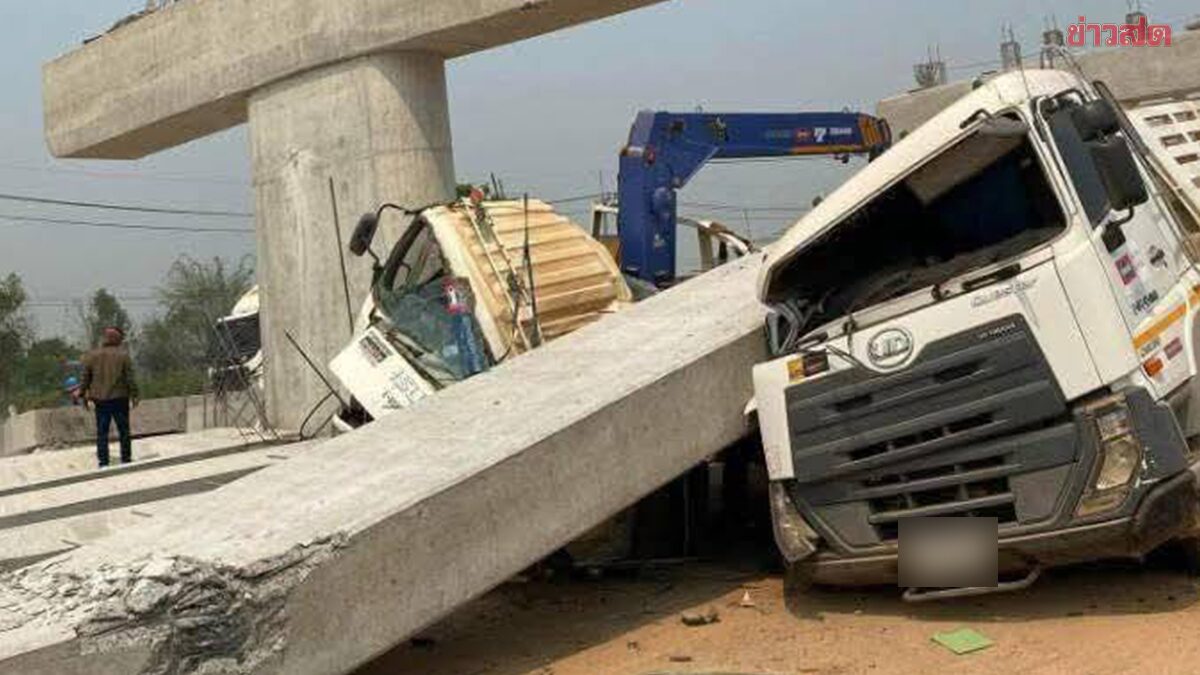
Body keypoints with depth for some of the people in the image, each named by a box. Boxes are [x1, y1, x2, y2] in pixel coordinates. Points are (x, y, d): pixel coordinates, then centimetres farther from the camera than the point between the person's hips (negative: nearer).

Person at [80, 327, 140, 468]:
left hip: (100, 399, 2)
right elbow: (130, 377, -6)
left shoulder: (92, 356, 4)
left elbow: (85, 378, 7)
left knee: (102, 431, 5)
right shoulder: (123, 355, -4)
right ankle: (126, 459, 10)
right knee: (123, 430, 7)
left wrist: (84, 395, 15)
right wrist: (134, 395, 1)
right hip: (119, 398, -2)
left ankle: (103, 462, 3)